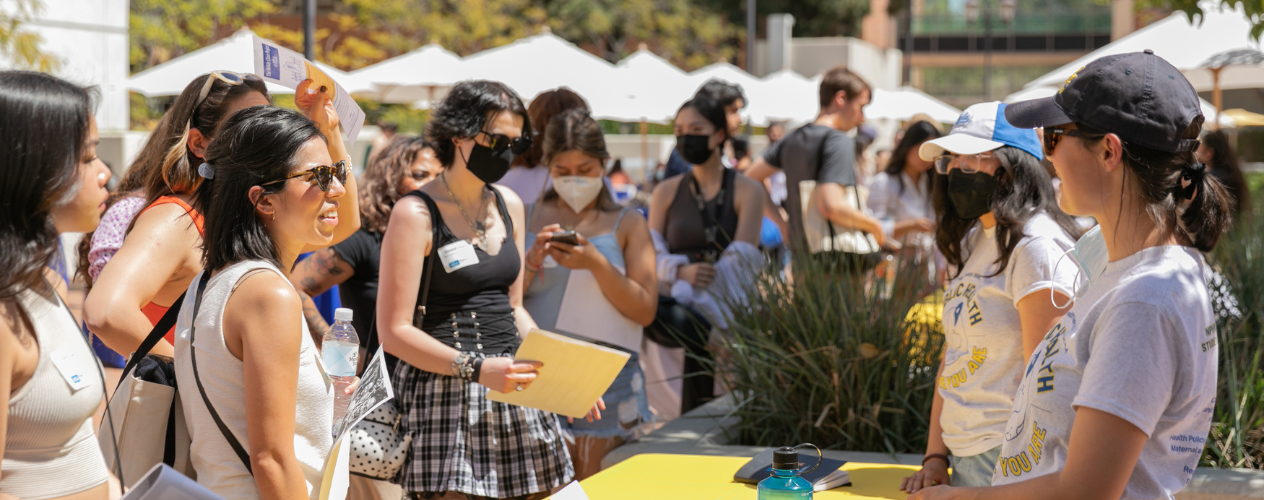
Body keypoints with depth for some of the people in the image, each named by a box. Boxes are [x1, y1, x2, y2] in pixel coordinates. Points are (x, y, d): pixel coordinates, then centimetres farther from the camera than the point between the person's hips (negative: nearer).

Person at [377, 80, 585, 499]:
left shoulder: (510, 206, 14)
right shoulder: (417, 213, -7)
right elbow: (394, 331, -11)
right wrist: (476, 368, -21)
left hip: (511, 389, 6)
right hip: (445, 394, -6)